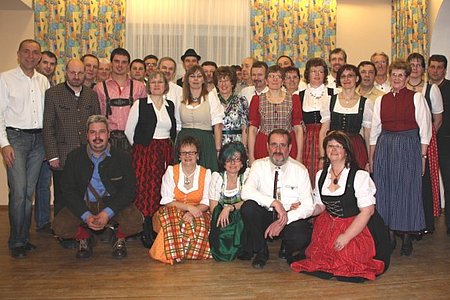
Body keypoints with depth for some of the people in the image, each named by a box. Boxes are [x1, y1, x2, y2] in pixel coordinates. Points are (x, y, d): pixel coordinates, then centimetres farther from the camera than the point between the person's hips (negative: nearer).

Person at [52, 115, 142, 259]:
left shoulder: (122, 157, -4)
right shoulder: (74, 157, -1)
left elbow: (128, 190, -8)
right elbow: (69, 190, -4)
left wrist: (107, 213, -22)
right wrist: (86, 215, -19)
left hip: (113, 203, -1)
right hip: (83, 204, 2)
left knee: (135, 221, -28)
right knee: (60, 226, -22)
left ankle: (120, 239, 9)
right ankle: (84, 238, 13)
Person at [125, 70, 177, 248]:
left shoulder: (171, 105, 12)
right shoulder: (140, 104, 1)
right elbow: (129, 130, 3)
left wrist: (168, 146, 9)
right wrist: (140, 147, 5)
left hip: (166, 153, 4)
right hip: (144, 152, -3)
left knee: (164, 192, 1)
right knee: (146, 190, -7)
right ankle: (146, 232, 2)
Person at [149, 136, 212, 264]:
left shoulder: (205, 173, 3)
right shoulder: (171, 171, 1)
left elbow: (206, 203, -3)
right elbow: (167, 201, -8)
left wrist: (192, 212, -23)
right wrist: (188, 207, -22)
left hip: (197, 213, 1)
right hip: (172, 214, 0)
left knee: (198, 224, -34)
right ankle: (173, 253, -12)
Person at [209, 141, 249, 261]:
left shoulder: (247, 175, -3)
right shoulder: (217, 176, 0)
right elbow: (213, 208, -4)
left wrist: (230, 208, -29)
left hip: (242, 219, 0)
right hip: (222, 220, 0)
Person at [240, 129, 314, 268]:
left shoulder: (300, 170, -5)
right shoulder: (259, 165, -3)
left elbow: (308, 206, -9)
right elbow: (246, 192, -20)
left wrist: (283, 221, -22)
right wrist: (274, 202, -31)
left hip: (291, 219, -1)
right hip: (264, 216, 1)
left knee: (301, 237, -32)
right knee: (248, 207, -29)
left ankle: (287, 250, 9)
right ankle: (261, 252, -5)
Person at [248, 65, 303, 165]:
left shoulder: (294, 99, 6)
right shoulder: (257, 100, 6)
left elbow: (298, 129, 4)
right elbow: (252, 129, 4)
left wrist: (299, 155, -2)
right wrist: (251, 156, -2)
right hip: (263, 149, 0)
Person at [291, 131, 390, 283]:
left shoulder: (360, 176, -12)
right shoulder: (320, 176, 5)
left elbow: (367, 211, -15)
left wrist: (346, 236, -20)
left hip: (358, 228, -4)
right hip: (330, 227, 5)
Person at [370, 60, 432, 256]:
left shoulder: (417, 98, 1)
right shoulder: (381, 100, 10)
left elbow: (425, 129, 0)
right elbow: (375, 130, 12)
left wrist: (422, 155, -6)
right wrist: (371, 157, 9)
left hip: (409, 148, -3)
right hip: (385, 148, 3)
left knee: (407, 190, 0)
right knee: (385, 190, 4)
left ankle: (407, 237, 13)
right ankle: (389, 235, 16)